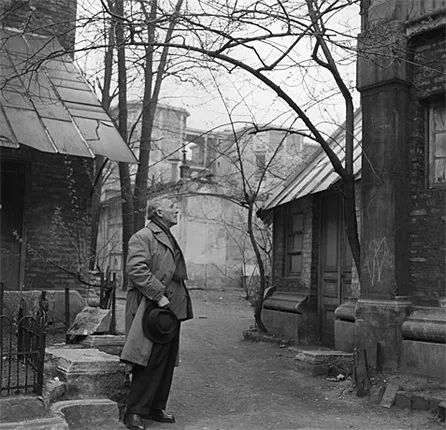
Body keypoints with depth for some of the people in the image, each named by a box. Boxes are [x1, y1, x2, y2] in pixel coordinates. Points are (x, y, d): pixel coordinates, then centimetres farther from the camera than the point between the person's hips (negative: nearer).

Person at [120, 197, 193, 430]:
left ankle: (156, 408, 22)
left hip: (172, 309, 9)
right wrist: (159, 295, -23)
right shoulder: (142, 237, -8)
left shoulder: (169, 239, 22)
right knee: (149, 362, -7)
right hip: (152, 310, -9)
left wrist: (182, 303, 18)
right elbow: (136, 269, -20)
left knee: (167, 362, 12)